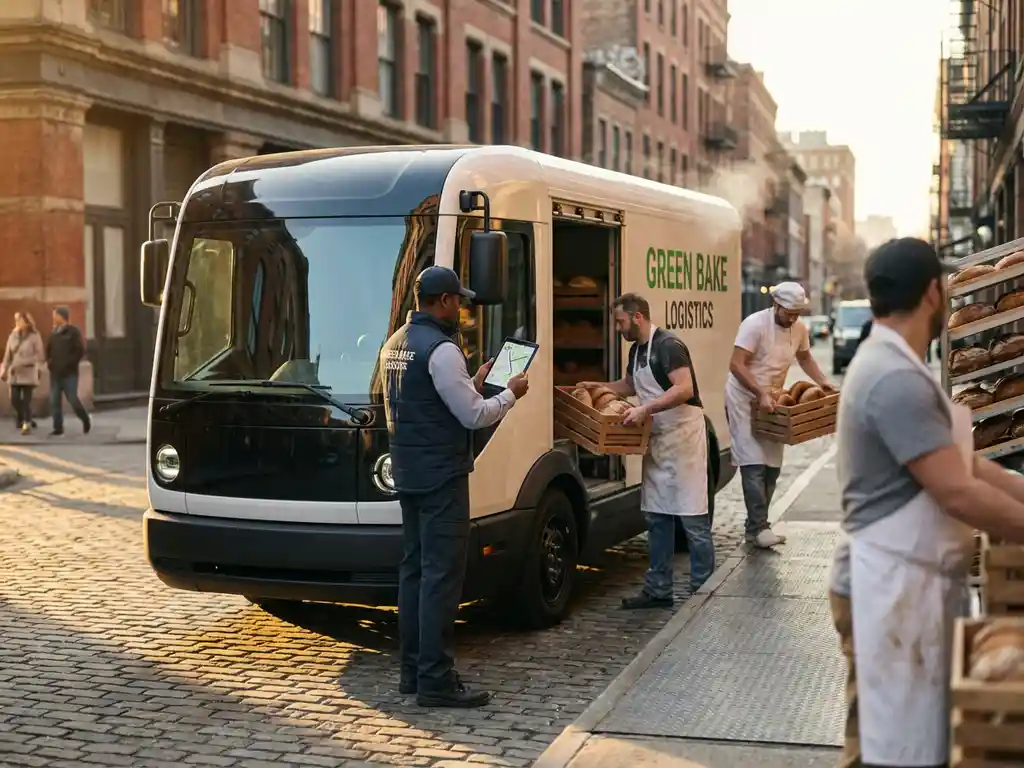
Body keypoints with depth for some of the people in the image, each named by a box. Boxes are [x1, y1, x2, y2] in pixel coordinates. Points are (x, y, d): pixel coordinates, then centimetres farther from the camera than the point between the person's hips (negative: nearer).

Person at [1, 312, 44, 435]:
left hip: (28, 373, -4)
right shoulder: (13, 336, 6)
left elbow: (40, 356, -9)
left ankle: (26, 424, 3)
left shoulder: (34, 336, -7)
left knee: (26, 400, -6)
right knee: (14, 399, 3)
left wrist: (23, 363, -17)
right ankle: (22, 419, 29)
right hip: (14, 374, 4)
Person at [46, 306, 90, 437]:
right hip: (55, 373, 6)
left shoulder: (73, 331, -5)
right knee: (54, 401, 2)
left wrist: (69, 364, -15)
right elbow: (48, 350, 23)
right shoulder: (54, 333, 12)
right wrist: (49, 362, 7)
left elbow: (80, 350, -12)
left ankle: (85, 420, 17)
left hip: (69, 373, -6)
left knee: (73, 399, -6)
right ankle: (58, 428, 7)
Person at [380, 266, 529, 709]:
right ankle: (435, 680, -6)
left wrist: (473, 384, 21)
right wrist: (511, 394, 0)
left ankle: (412, 670, 20)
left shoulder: (394, 345, 13)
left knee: (413, 569, 14)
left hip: (407, 473, 10)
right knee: (441, 575, -7)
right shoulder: (441, 349, -17)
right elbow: (473, 416, -16)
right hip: (441, 476, -9)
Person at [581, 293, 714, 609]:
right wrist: (595, 387, 19)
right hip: (657, 440, 10)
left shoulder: (668, 345, -15)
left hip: (682, 437, -10)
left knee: (693, 518, -5)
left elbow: (684, 389, -26)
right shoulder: (637, 350, 14)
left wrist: (645, 409, -29)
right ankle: (658, 590, 18)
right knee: (656, 518, 11)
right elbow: (629, 385, 32)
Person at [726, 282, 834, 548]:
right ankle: (758, 528, -14)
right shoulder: (755, 324, -20)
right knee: (753, 465, -14)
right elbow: (736, 365, -24)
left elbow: (804, 357, 20)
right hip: (744, 399, -7)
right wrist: (761, 394, -32)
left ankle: (756, 527, 13)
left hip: (772, 401, 7)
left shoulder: (799, 329, 1)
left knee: (771, 466, 6)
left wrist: (822, 382, 4)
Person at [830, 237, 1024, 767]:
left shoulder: (893, 366, 13)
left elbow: (963, 463, 13)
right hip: (890, 591, -10)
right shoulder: (896, 379, -21)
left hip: (910, 585, 10)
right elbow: (958, 493, -24)